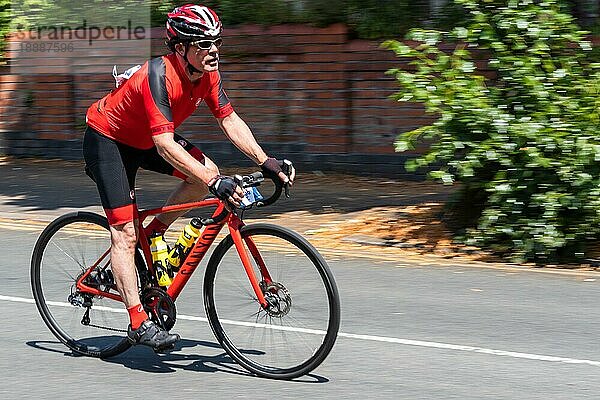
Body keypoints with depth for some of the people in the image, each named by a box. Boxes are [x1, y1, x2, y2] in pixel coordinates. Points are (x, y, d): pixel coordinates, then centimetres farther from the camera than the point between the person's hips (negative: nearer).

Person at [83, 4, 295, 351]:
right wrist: (216, 184, -46)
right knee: (125, 233, -13)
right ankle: (139, 323, -14)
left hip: (144, 139, 8)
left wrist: (266, 161, -16)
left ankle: (153, 235, 6)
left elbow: (229, 120, -4)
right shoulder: (160, 75, -35)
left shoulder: (207, 74, -13)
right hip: (106, 139, -8)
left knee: (208, 173, -12)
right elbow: (164, 144, -41)